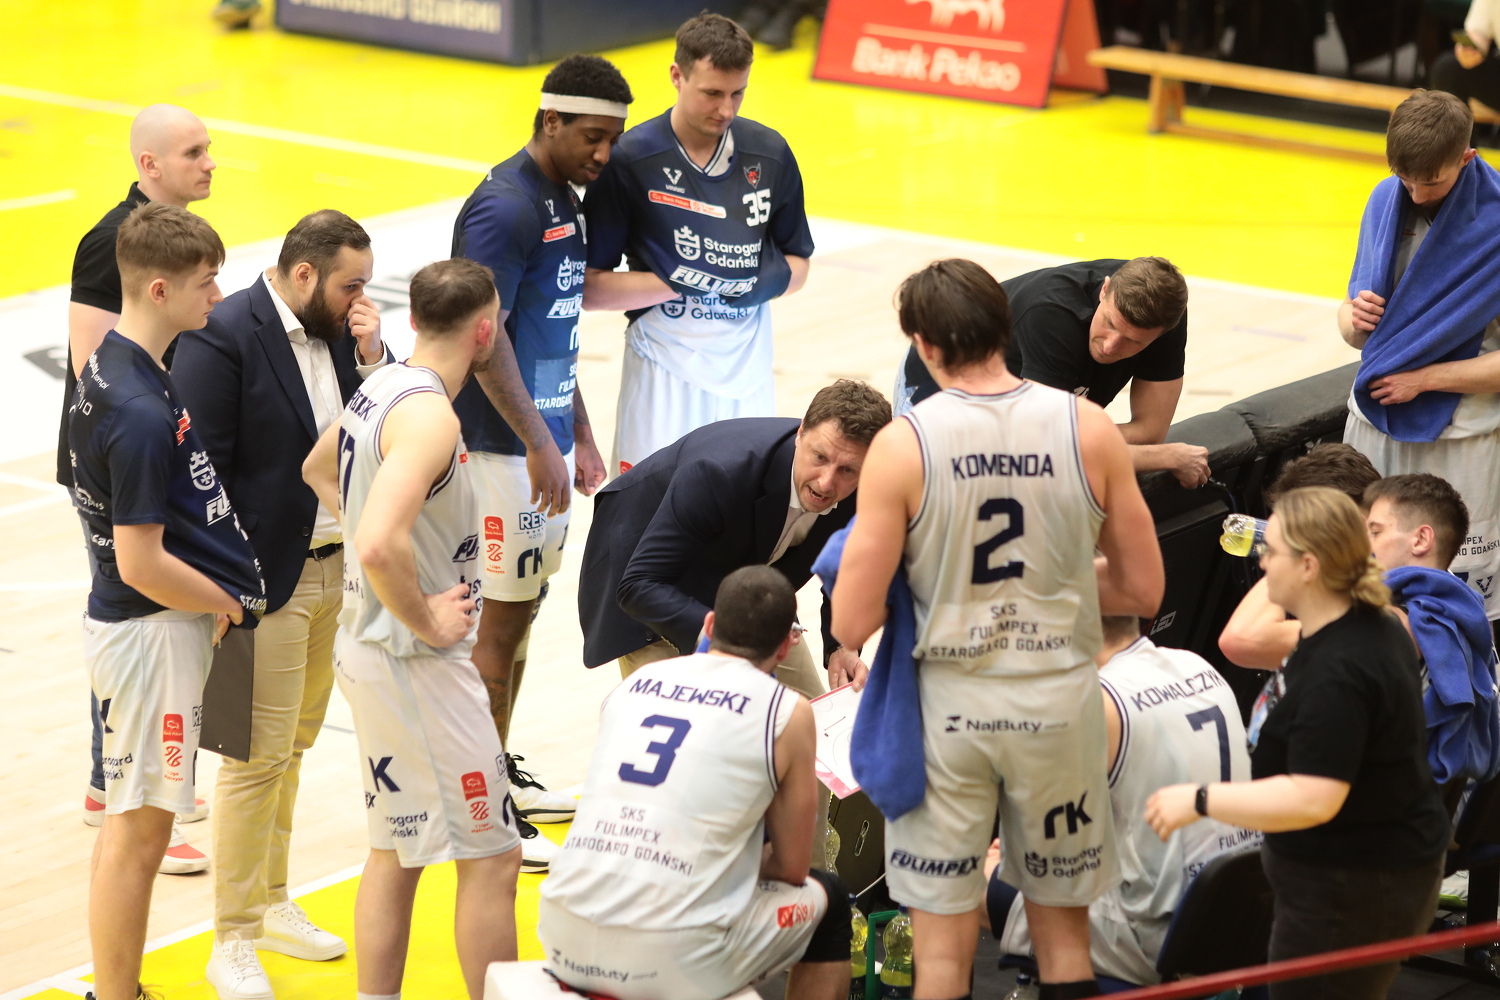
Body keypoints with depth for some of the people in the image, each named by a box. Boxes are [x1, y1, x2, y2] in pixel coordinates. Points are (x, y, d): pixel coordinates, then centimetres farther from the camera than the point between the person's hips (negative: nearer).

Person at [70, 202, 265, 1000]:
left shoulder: (114, 366, 6)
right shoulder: (141, 413, -25)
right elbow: (142, 563, -24)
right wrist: (227, 604, -10)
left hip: (151, 626, 10)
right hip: (154, 629, -10)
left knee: (135, 824, 18)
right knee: (138, 829, 0)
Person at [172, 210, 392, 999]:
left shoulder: (340, 328, 6)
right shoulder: (222, 338, -17)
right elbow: (201, 468, -17)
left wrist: (371, 357, -8)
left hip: (337, 570, 8)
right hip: (266, 579, -8)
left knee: (293, 745, 18)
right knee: (260, 757, -4)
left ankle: (271, 904, 32)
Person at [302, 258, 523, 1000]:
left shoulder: (381, 387, 6)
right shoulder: (429, 417, -23)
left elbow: (319, 471, 26)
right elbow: (380, 547, -36)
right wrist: (426, 623, -19)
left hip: (367, 642, 10)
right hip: (417, 661, -10)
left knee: (396, 847, 17)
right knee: (491, 854, -1)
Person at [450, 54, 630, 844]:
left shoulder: (564, 201, 12)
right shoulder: (505, 208, -18)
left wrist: (580, 437, 20)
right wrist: (540, 445, -22)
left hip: (547, 441, 9)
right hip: (506, 448, -9)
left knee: (524, 607, 16)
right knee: (502, 617, -3)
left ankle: (500, 771, 28)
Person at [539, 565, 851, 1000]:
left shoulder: (635, 681, 15)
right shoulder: (788, 713, 2)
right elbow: (791, 868, 9)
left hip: (565, 946, 5)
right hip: (672, 964, -5)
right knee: (827, 900, 23)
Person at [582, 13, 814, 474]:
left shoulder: (770, 154, 3)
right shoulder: (630, 160, -8)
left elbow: (798, 263, 15)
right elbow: (589, 286, -7)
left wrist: (773, 278, -7)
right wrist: (674, 283, -18)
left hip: (748, 369, 4)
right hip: (665, 372, -4)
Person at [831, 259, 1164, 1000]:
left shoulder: (903, 446, -13)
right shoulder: (1090, 431, -7)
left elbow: (852, 625, -12)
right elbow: (1142, 591, 1)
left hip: (949, 707, -2)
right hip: (1059, 701, 2)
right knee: (1064, 935, 16)